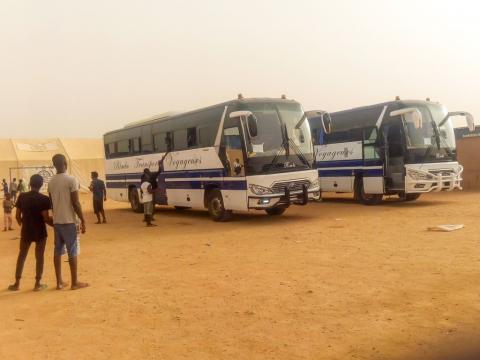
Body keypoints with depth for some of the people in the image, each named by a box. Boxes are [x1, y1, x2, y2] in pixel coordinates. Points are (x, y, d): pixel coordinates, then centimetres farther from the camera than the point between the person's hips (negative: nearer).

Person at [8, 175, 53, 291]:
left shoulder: (22, 197, -1)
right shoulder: (44, 199, -13)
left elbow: (17, 215, 4)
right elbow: (46, 218, -16)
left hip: (26, 231, 3)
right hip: (40, 232, -3)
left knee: (21, 256, 15)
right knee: (39, 257, 6)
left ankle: (17, 283, 19)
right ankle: (38, 283, 9)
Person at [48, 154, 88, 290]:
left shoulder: (51, 182, 7)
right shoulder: (71, 180, -13)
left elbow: (52, 202, 13)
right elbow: (75, 203, -16)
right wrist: (83, 220, -9)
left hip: (56, 221, 6)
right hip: (69, 221, -6)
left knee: (57, 251, 10)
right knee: (72, 251, 1)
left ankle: (59, 282, 15)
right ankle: (75, 282, 6)